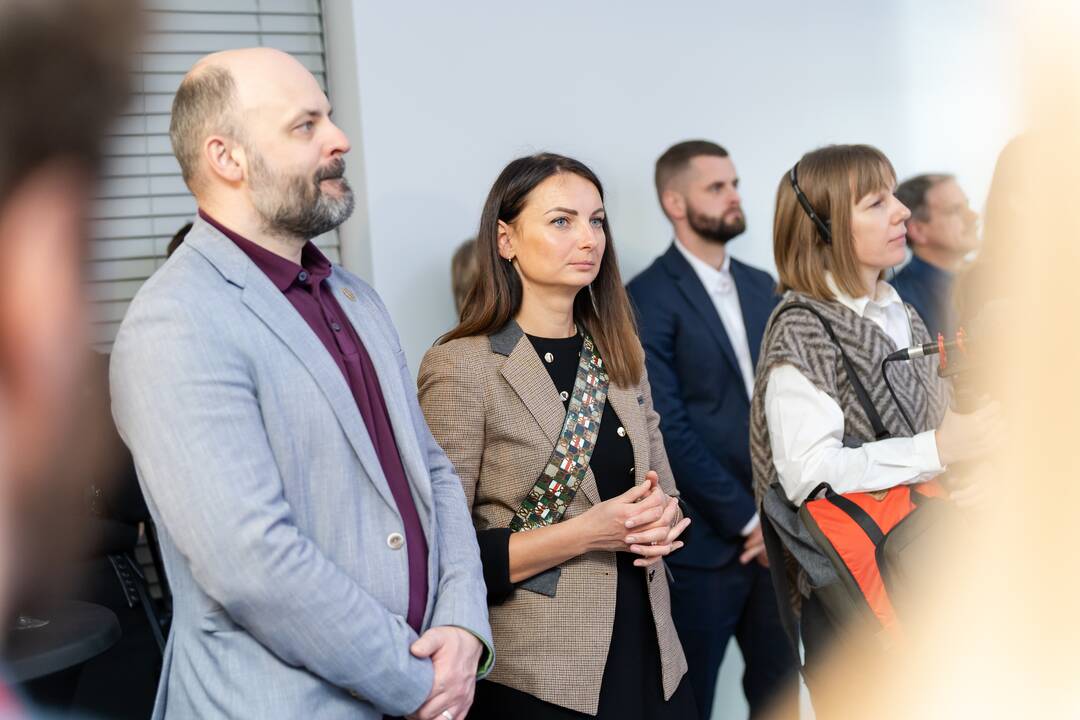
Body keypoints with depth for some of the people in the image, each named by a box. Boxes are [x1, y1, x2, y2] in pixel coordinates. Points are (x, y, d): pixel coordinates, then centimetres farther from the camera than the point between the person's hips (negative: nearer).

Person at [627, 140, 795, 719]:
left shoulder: (761, 287, 12)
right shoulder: (647, 300, -9)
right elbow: (668, 429, -15)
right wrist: (746, 519, -12)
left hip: (774, 529, 6)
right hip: (704, 539, -6)